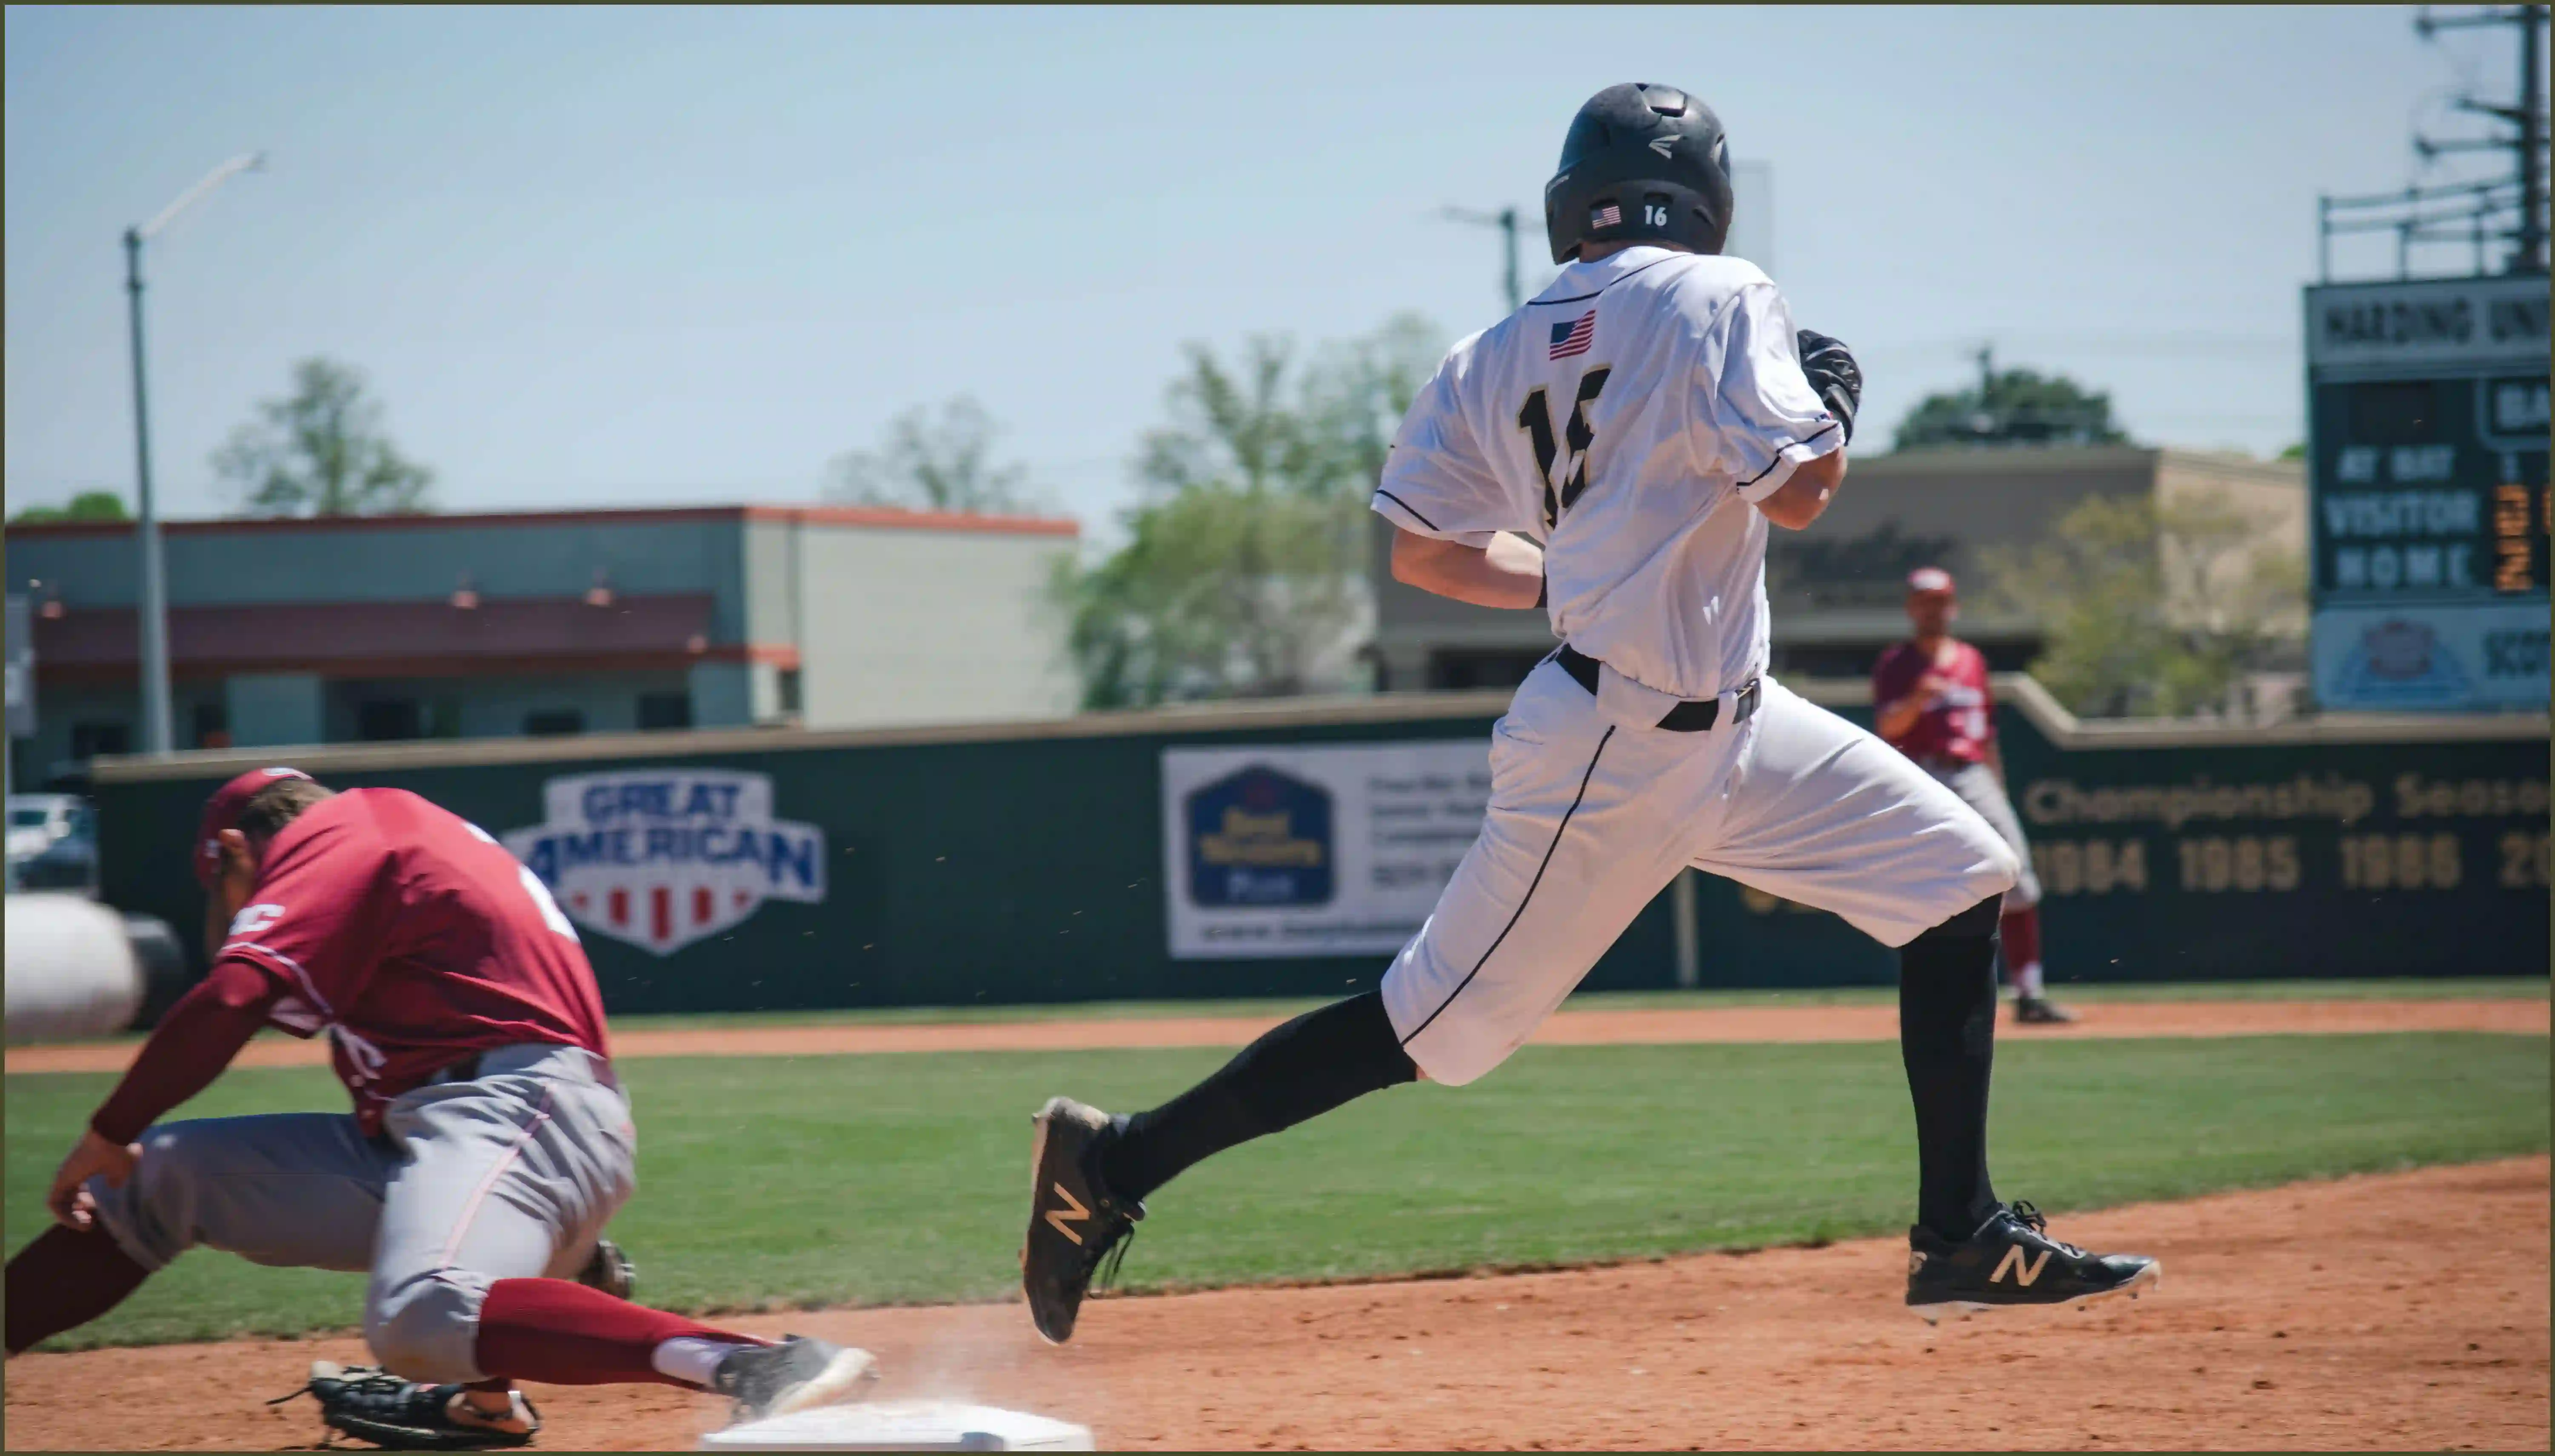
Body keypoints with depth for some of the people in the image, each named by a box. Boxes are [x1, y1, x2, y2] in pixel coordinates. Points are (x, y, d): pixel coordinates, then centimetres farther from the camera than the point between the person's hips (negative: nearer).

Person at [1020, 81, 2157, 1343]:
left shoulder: (1497, 358, 6)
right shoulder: (1718, 302, -14)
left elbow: (1421, 552, 8)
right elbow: (1797, 491, -20)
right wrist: (1829, 410, 1)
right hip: (1617, 755, -9)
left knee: (1959, 875, 8)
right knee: (1436, 1019, -3)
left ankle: (1964, 1241, 7)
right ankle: (1116, 1161, 5)